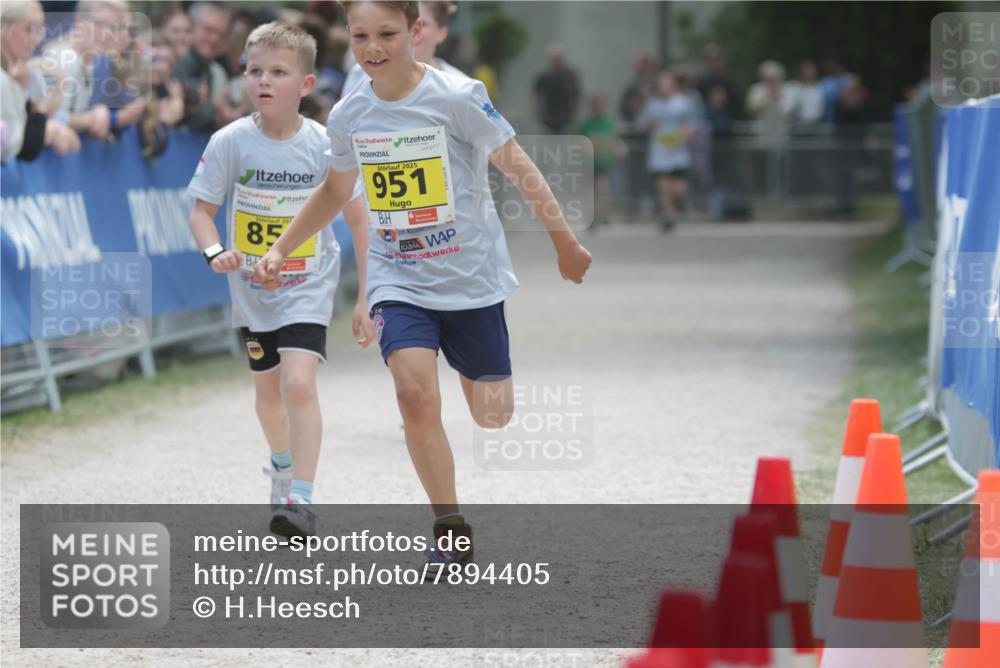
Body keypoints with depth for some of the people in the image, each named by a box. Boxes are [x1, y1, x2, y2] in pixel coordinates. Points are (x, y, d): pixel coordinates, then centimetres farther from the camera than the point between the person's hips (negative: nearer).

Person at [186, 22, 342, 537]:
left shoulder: (323, 146, -14)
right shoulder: (230, 142, -12)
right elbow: (202, 209, -5)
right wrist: (215, 251, -27)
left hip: (308, 289, -3)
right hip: (251, 291, 3)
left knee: (299, 383, -21)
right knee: (267, 389, 19)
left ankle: (301, 501, -18)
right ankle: (283, 467, 48)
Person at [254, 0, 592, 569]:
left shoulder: (458, 97, -15)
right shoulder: (349, 116, -2)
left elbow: (518, 166, -6)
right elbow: (336, 190, 17)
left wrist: (565, 242, -3)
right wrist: (280, 250, 14)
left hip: (470, 277, -2)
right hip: (397, 281, 2)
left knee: (493, 417, 6)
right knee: (415, 392, -22)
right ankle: (453, 531, -9)